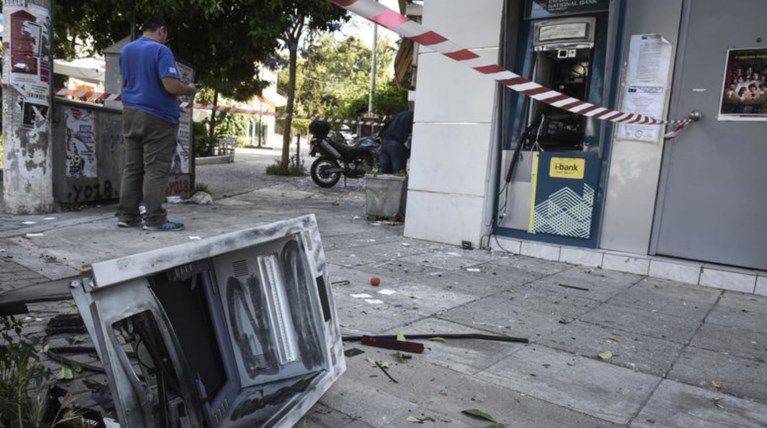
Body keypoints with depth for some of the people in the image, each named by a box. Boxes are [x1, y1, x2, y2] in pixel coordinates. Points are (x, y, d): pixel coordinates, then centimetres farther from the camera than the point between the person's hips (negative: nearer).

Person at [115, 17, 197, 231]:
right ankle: (154, 219, -5)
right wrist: (188, 90, -1)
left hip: (130, 113, 8)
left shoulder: (126, 50, 15)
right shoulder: (161, 50, -10)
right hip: (157, 117, -7)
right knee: (155, 169, -6)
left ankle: (126, 215, 12)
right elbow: (170, 86, -19)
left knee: (132, 167, 10)